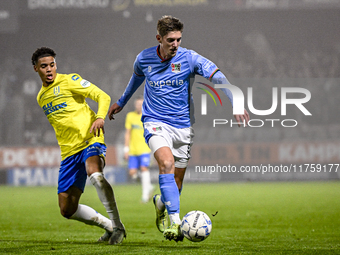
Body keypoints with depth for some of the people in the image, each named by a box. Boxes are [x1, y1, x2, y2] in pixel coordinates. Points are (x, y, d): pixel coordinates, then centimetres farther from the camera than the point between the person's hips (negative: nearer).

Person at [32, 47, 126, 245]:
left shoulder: (69, 80, 0)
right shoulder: (41, 97, 19)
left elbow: (103, 97, -7)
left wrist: (100, 118, -25)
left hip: (90, 141, -7)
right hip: (69, 152, 7)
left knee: (94, 174, -39)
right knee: (67, 210, 1)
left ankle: (117, 225, -30)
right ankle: (108, 226, 20)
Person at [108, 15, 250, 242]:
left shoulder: (189, 58, -10)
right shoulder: (144, 59, -3)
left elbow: (218, 77, -20)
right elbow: (136, 78, 21)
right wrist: (121, 102, 37)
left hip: (183, 126, 1)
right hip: (155, 123, -1)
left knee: (176, 183, 5)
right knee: (166, 163, -29)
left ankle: (161, 204, 43)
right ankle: (175, 222, -34)